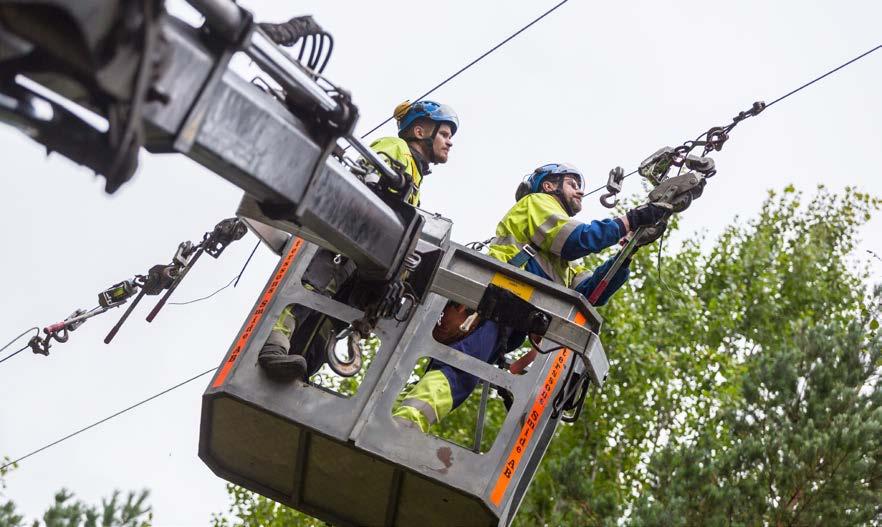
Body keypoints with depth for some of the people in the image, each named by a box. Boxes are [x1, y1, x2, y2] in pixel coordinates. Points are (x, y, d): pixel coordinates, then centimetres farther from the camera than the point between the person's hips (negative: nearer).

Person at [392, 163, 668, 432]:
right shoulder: (537, 202, 16)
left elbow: (590, 291, 23)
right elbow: (576, 240, -2)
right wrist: (629, 221, 4)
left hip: (503, 333, 8)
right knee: (458, 377, -29)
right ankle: (399, 426, -44)